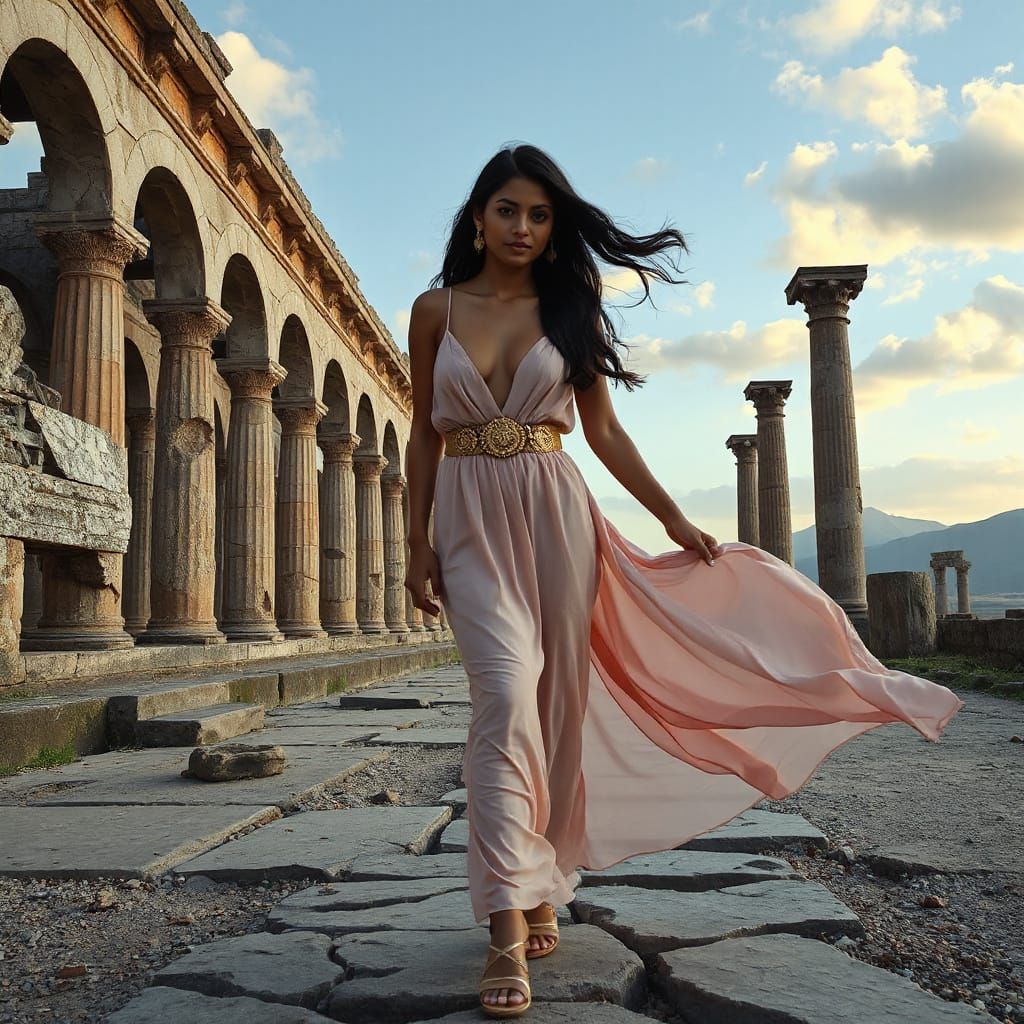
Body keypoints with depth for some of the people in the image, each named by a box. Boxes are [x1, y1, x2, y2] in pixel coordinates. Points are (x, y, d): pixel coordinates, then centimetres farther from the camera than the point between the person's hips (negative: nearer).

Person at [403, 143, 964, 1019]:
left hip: (555, 511, 1)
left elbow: (604, 431, 9)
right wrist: (418, 544, 4)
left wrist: (675, 519, 5)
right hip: (470, 519, -1)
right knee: (506, 697, -17)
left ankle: (542, 886, 23)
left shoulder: (571, 312, 8)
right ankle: (508, 929, -14)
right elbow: (425, 436, 9)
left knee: (556, 705, 4)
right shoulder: (435, 311, 7)